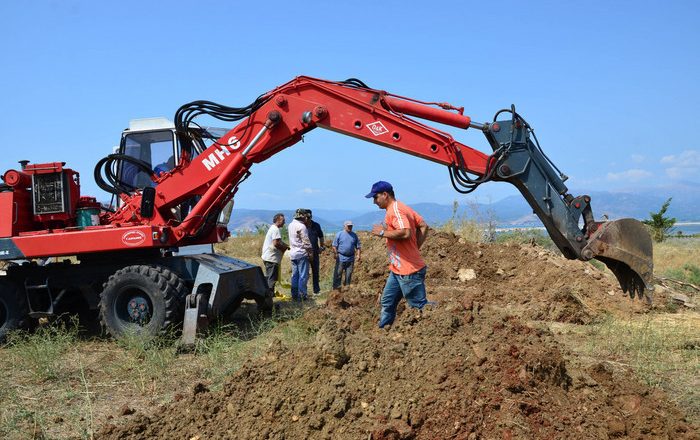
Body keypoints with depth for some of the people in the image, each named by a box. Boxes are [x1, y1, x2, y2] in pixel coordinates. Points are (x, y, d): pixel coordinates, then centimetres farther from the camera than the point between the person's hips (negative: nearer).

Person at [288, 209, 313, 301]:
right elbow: (306, 241, -14)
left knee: (295, 275, 11)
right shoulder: (301, 226, -16)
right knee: (303, 275, -3)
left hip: (293, 253, 8)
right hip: (302, 254, -8)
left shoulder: (291, 225, 9)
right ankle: (301, 296, -2)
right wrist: (310, 252, -7)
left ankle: (294, 295, 15)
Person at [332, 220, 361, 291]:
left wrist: (359, 255, 3)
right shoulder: (339, 234, 1)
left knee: (349, 274, 7)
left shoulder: (354, 235, 12)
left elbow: (358, 246, 14)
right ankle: (336, 287, 0)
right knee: (338, 273, -4)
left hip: (350, 258, 4)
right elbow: (334, 246, 0)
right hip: (341, 258, -3)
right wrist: (335, 254, -10)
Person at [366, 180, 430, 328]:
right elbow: (423, 226, 14)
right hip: (398, 270, 11)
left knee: (419, 305, -4)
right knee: (387, 303, 17)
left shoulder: (395, 210, -17)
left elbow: (405, 233, -32)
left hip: (408, 271, -11)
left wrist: (383, 232, -18)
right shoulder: (402, 208, 14)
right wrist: (415, 248, 10)